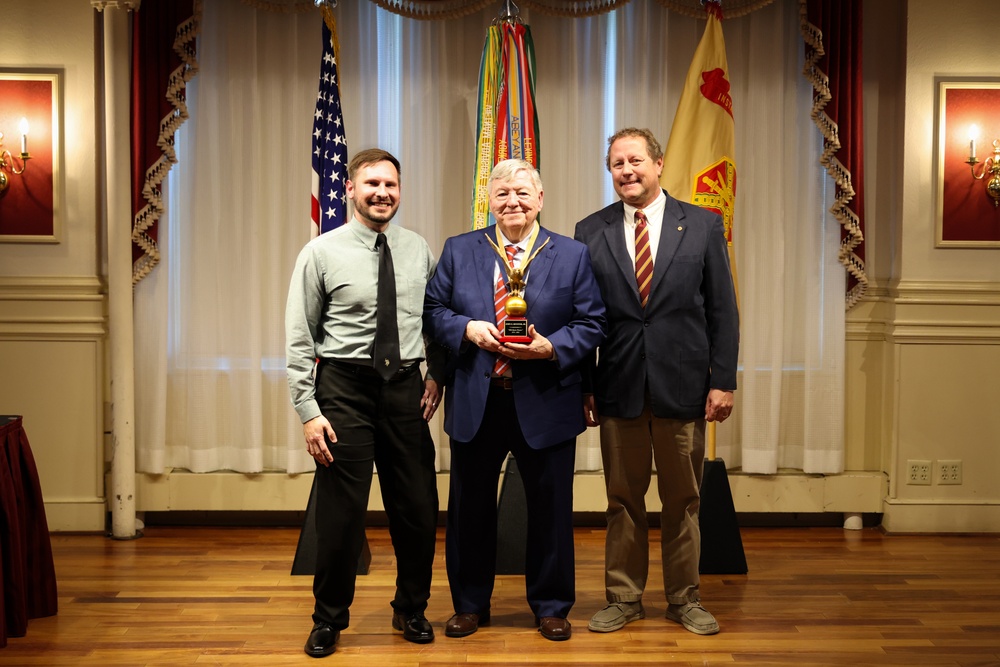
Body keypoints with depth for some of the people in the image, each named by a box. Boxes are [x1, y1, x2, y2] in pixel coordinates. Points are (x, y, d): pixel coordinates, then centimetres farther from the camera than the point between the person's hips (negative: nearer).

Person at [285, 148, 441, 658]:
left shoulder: (419, 250, 5)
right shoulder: (321, 252, -4)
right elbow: (299, 339, -4)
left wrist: (437, 377, 2)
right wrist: (309, 411, -10)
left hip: (405, 387, 3)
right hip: (345, 389, -3)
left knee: (418, 509, 9)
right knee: (340, 511, 2)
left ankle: (411, 610, 31)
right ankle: (329, 619, 23)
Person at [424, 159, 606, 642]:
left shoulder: (572, 255, 2)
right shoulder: (459, 250, 6)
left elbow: (592, 323, -1)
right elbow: (433, 309, 4)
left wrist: (551, 347, -17)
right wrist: (468, 329, -15)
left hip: (545, 403, -1)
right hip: (475, 403, 1)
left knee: (550, 507, 9)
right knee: (470, 507, 11)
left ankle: (550, 607, 28)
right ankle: (470, 605, 30)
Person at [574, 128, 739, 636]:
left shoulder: (703, 225, 3)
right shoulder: (590, 231, 5)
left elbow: (722, 309, 2)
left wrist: (723, 380, -3)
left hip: (683, 385, 0)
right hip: (617, 386, 1)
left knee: (683, 500, 10)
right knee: (623, 500, 9)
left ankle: (684, 599, 25)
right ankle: (624, 598, 24)